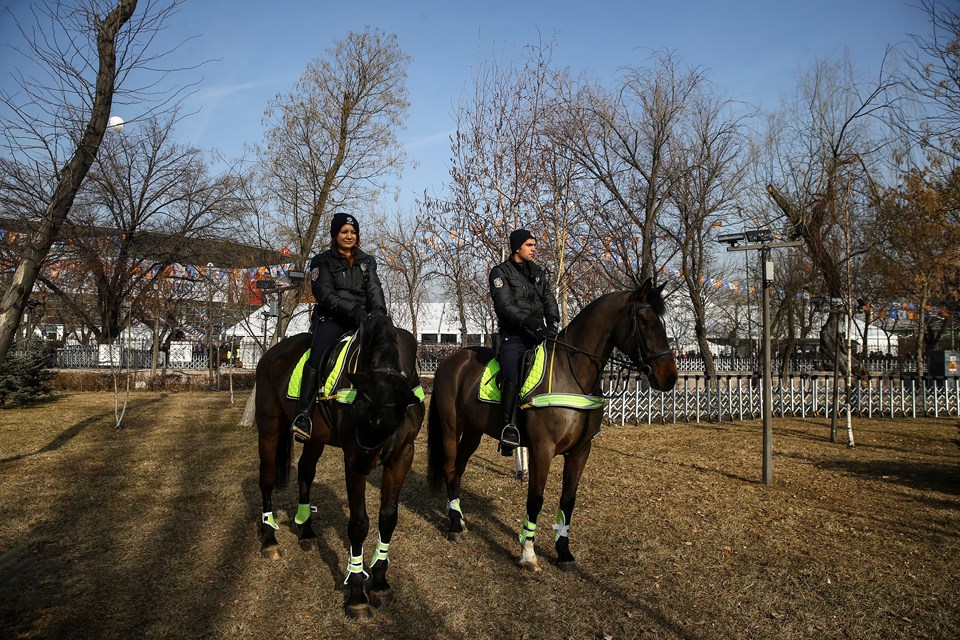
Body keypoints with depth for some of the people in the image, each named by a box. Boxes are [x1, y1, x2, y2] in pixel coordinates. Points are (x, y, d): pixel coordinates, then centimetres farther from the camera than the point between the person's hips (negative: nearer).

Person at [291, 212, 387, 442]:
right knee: (318, 354, -30)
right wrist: (352, 309, -19)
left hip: (361, 319, 4)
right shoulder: (323, 261, 9)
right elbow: (324, 294, -5)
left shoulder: (367, 262, 21)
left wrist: (379, 311, -12)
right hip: (331, 319, -4)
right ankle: (303, 415, -33)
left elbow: (374, 291, 10)